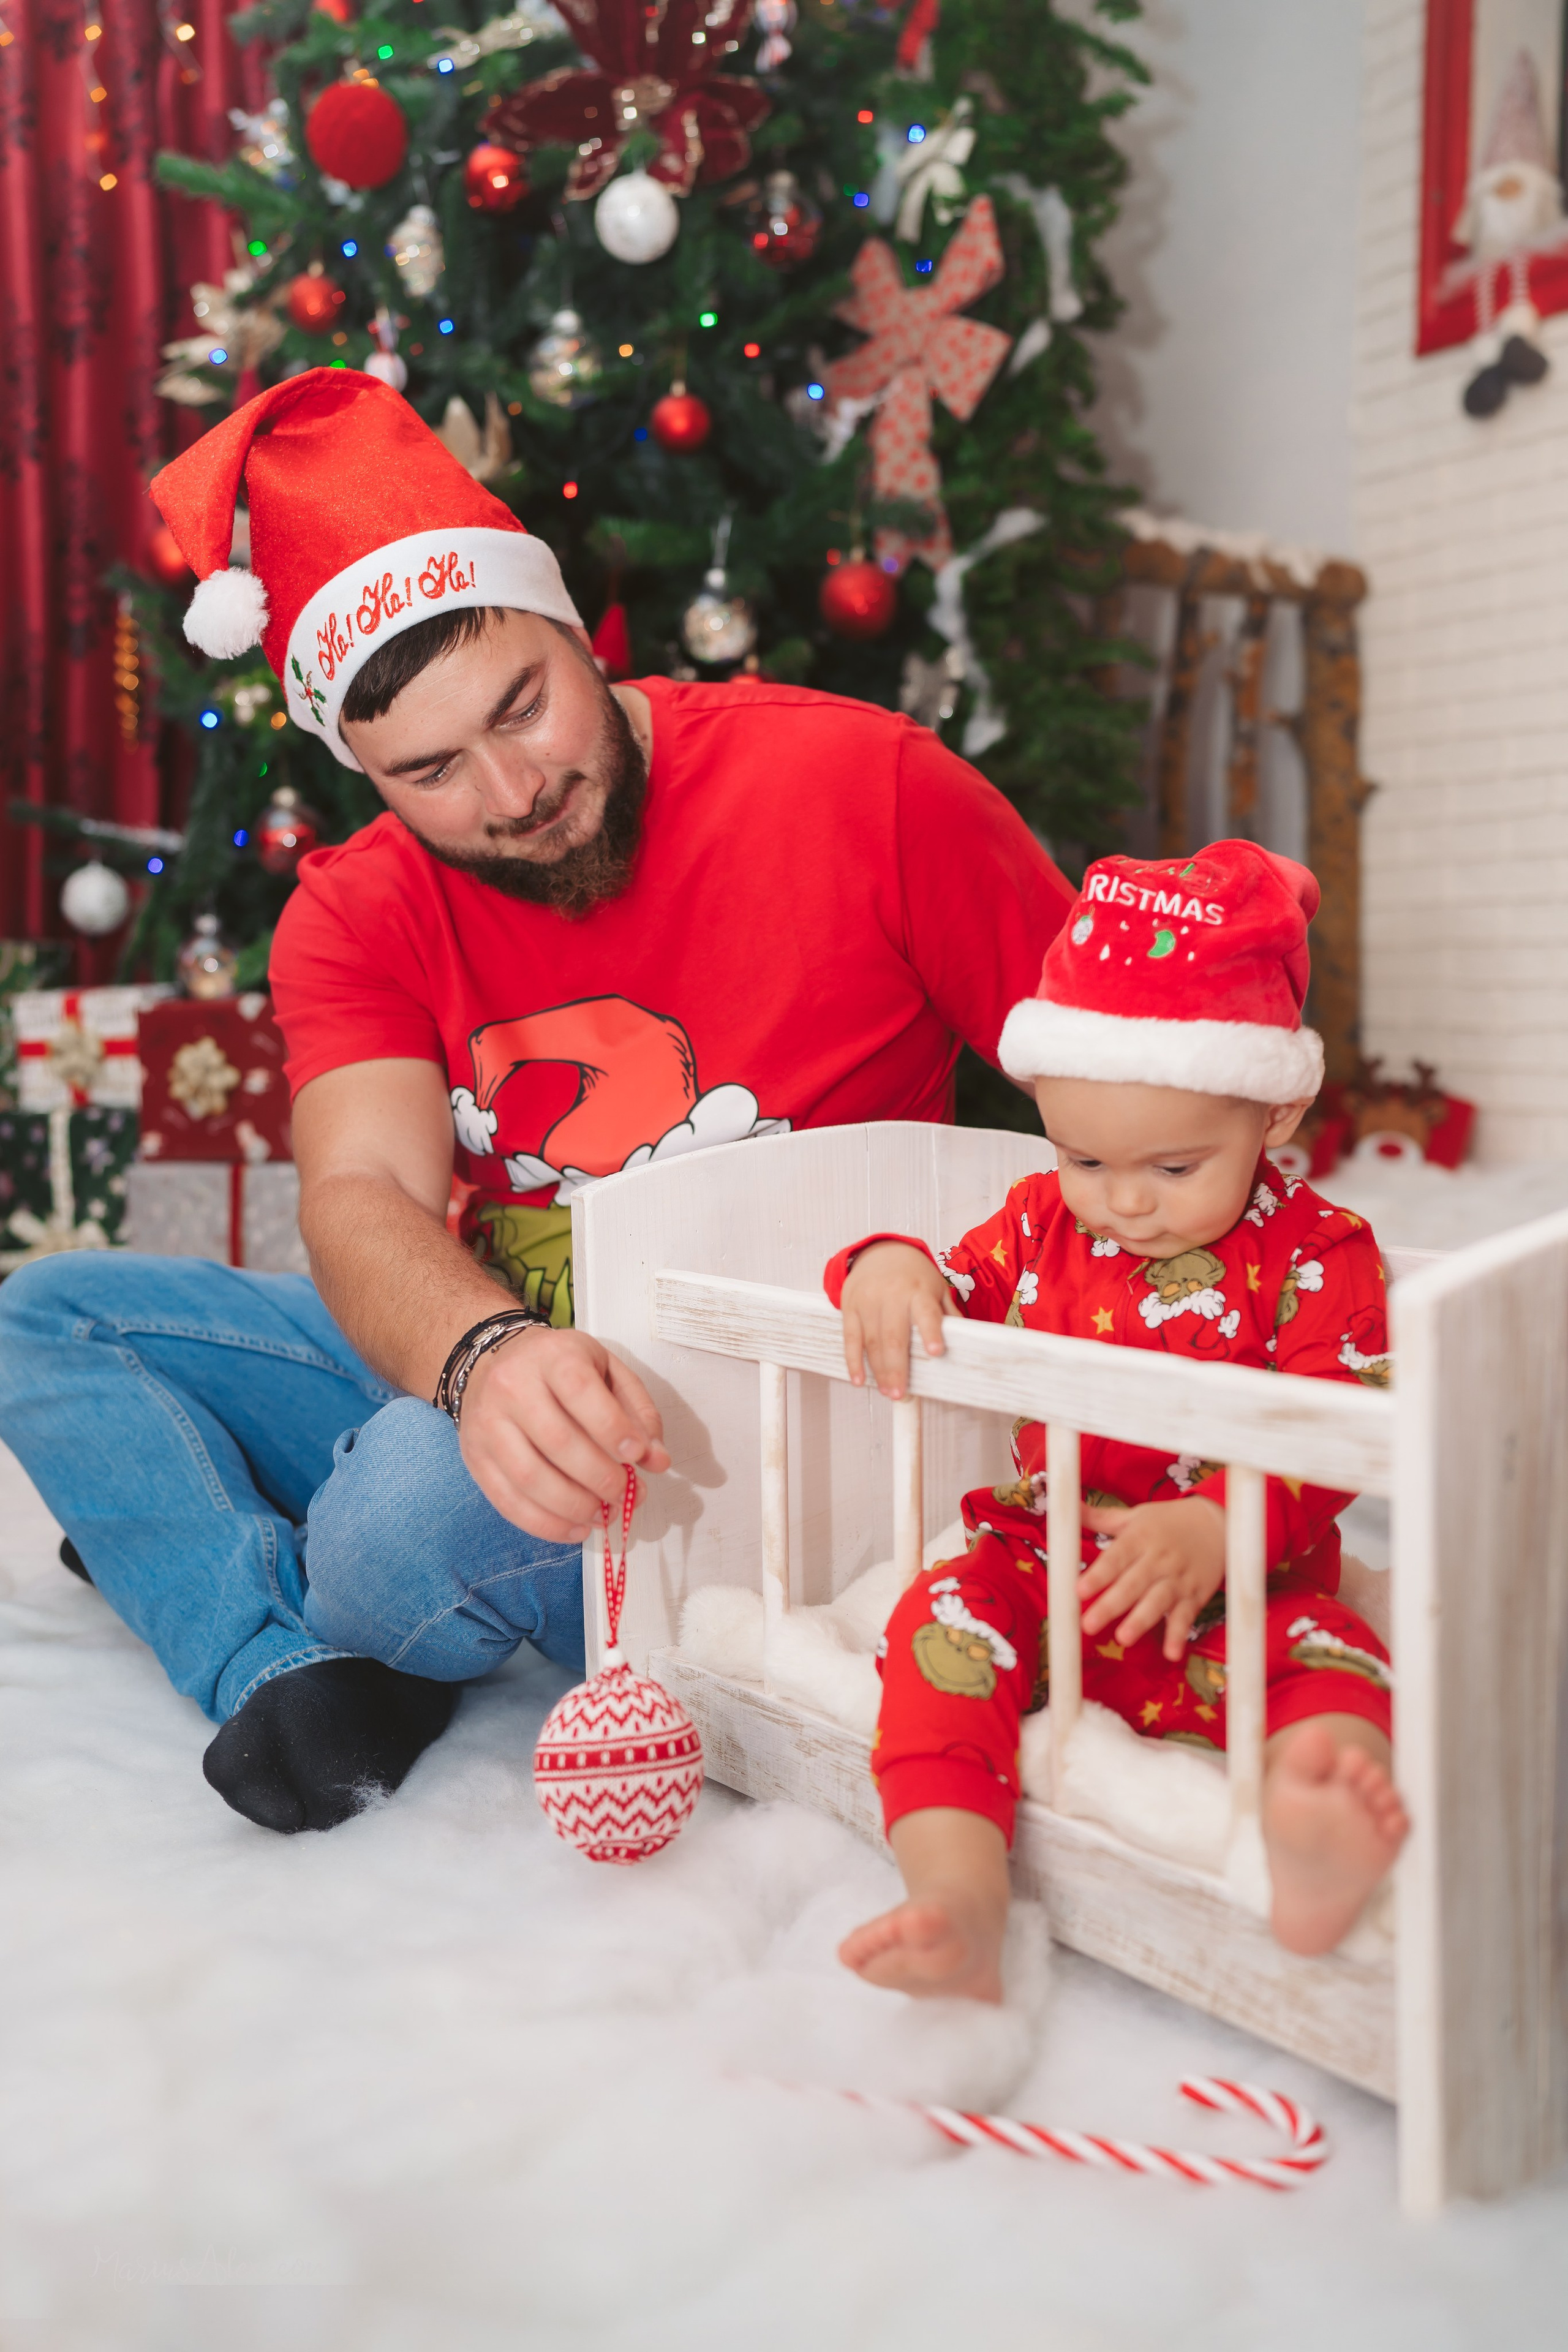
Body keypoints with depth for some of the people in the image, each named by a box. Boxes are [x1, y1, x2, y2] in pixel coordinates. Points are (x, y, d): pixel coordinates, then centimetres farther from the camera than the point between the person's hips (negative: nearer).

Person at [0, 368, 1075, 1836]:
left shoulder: (860, 785, -11)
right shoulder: (356, 918, -1)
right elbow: (364, 1194, -18)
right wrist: (487, 1357, -40)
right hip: (462, 1355, 5)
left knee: (413, 1516, -34)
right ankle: (279, 1663, -18)